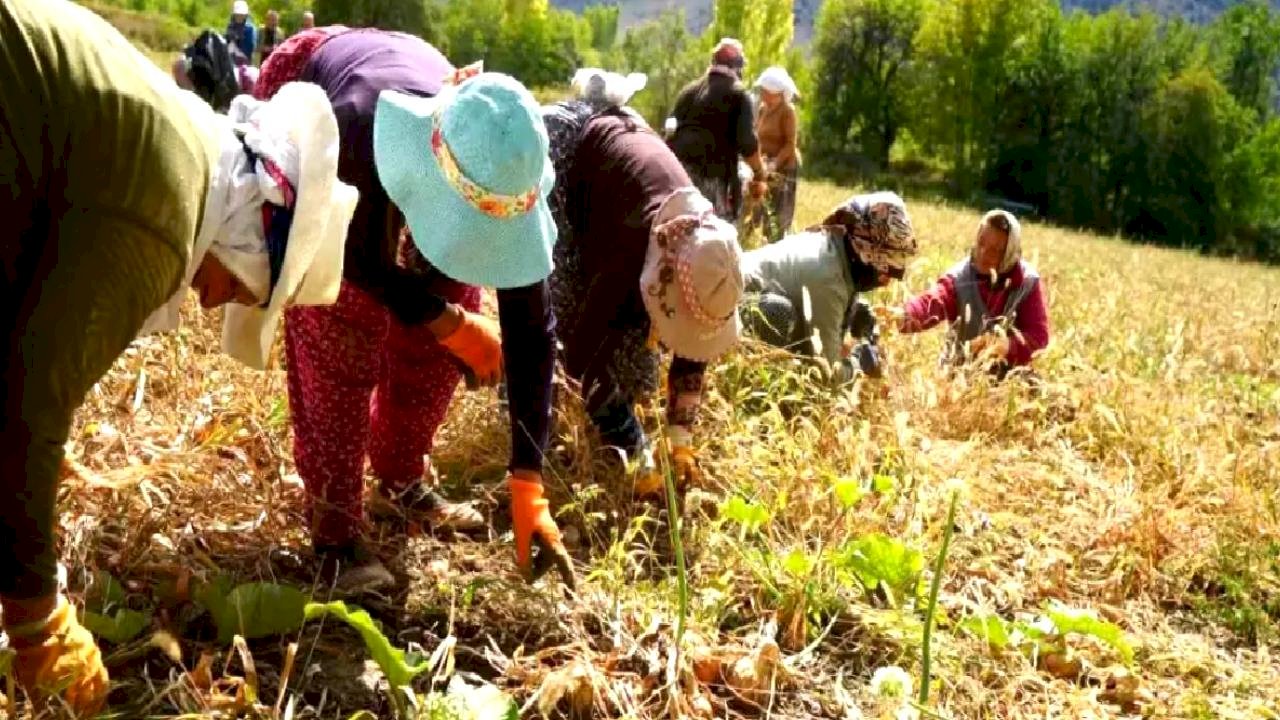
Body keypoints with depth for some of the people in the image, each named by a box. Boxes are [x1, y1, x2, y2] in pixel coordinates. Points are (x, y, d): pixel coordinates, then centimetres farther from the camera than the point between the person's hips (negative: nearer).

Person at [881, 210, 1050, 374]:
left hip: (1007, 374, 0)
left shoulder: (1028, 282, -7)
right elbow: (933, 302, -31)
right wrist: (904, 315, -53)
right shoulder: (959, 277, -11)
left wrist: (1009, 347, -29)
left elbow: (1038, 335, -9)